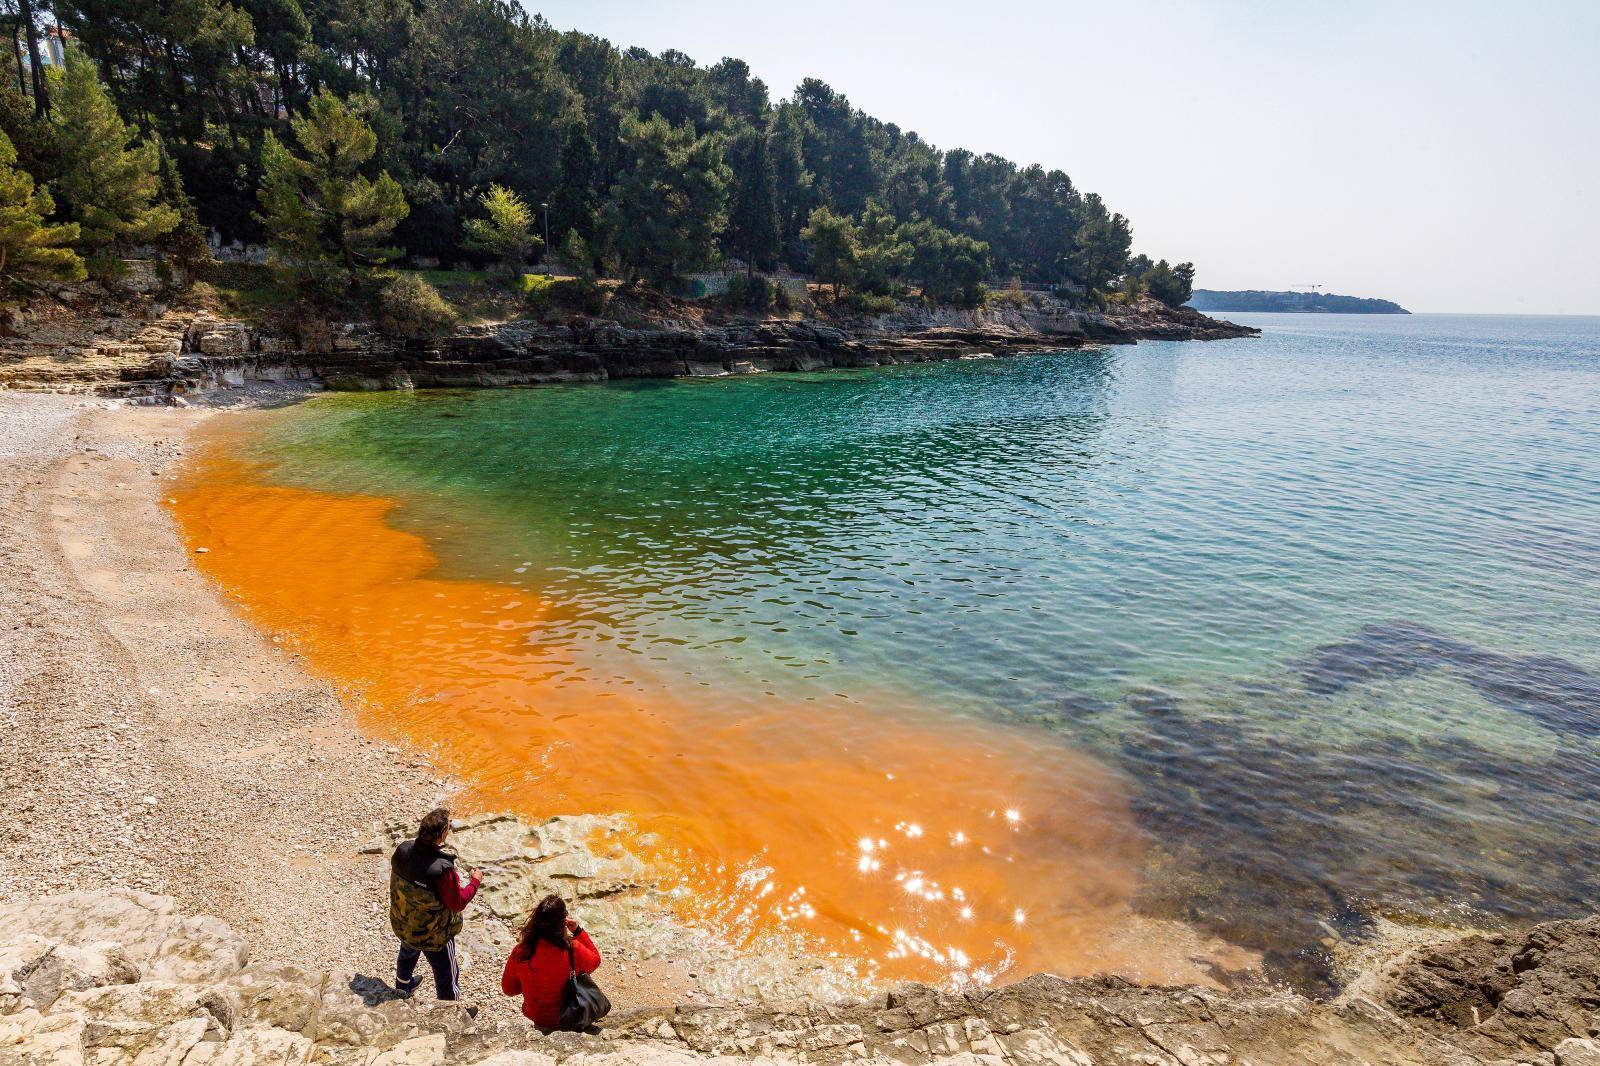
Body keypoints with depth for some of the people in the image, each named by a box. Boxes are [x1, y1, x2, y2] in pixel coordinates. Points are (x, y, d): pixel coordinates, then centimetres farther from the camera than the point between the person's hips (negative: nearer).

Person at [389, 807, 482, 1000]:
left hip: (402, 924, 6)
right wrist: (475, 882, -12)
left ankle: (403, 987, 65)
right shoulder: (443, 870, -40)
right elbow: (458, 903, -26)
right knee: (446, 973, 20)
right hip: (433, 934, -6)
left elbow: (398, 878, -1)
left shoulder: (403, 850, -22)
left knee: (407, 953, 38)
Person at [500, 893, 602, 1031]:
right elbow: (595, 960, -6)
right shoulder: (572, 950, -28)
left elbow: (508, 989, -5)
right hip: (567, 1018, -3)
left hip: (534, 1016, 3)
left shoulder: (520, 952, -21)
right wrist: (577, 931, -11)